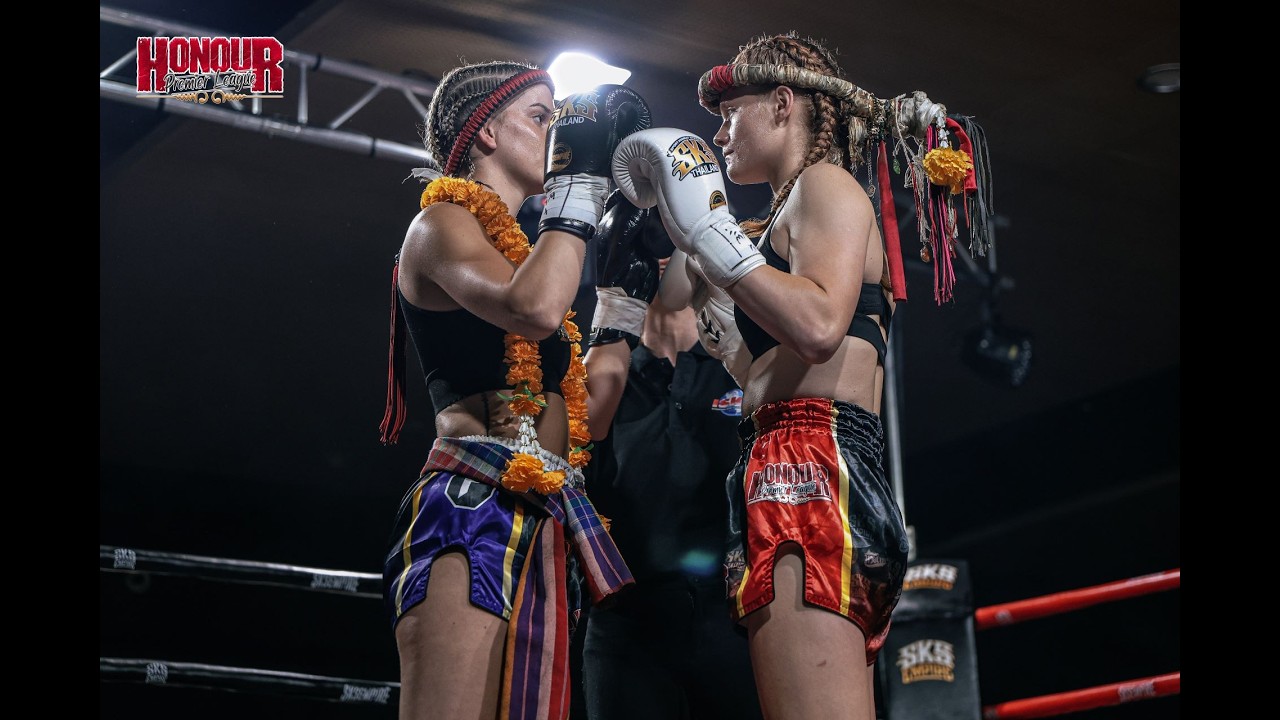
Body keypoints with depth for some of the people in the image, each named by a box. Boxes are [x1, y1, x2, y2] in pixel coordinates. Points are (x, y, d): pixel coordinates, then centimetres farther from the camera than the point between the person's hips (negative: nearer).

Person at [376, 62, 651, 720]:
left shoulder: (514, 248, 28)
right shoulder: (443, 222, 3)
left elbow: (579, 413, 28)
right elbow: (536, 309, -19)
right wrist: (579, 182, -6)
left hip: (540, 529, 9)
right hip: (472, 510, -9)